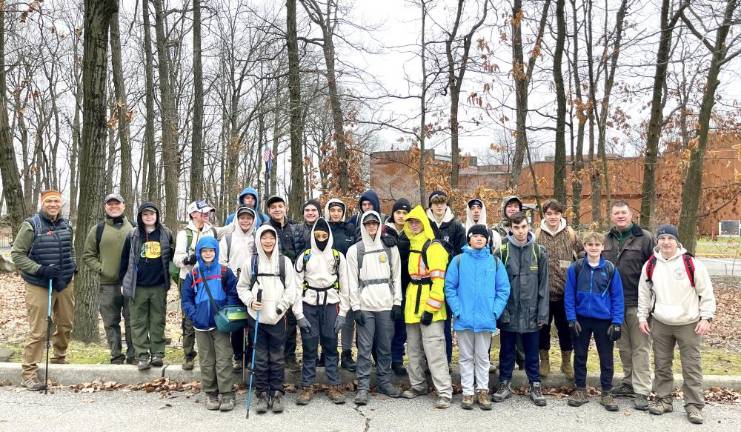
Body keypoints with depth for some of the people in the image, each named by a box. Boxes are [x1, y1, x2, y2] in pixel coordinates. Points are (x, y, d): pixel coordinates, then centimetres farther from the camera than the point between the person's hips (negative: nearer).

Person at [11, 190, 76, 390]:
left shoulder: (66, 225, 8)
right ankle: (29, 372, 6)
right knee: (38, 330, -6)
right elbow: (17, 254, -9)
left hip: (65, 284, 6)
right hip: (39, 286, -6)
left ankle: (59, 359, 36)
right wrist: (39, 269, -19)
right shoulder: (31, 225, -10)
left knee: (65, 325, 15)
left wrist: (72, 265, 6)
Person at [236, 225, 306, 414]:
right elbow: (241, 287, 9)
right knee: (260, 358, 7)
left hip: (278, 317, 0)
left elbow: (291, 290, -2)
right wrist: (250, 300, -9)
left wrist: (299, 314, -10)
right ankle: (262, 394, 19)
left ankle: (277, 393, 19)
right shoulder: (251, 262, 1)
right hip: (257, 317, 1)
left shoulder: (284, 262, -1)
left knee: (277, 357, 7)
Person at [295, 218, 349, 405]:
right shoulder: (304, 257, 5)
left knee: (331, 346, 4)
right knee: (309, 346, 2)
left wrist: (342, 313, -1)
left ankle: (334, 386, 12)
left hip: (330, 305, 0)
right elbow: (297, 286, 3)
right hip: (309, 306, 0)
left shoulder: (338, 257, 5)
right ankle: (307, 387, 12)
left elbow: (344, 286, 5)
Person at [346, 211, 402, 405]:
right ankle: (363, 387, 4)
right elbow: (352, 281, 0)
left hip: (386, 305, 2)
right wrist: (355, 307, -7)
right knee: (365, 348, -2)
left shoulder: (390, 248, 8)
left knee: (385, 347, 8)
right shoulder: (354, 250, 4)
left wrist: (397, 302, 0)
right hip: (365, 306, -1)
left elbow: (397, 276, 7)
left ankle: (384, 382, 21)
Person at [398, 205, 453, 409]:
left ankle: (444, 393, -1)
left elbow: (439, 280, -17)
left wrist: (431, 308, -19)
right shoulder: (411, 246, 13)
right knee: (414, 348, 16)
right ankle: (418, 385, 29)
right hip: (412, 306, 8)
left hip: (429, 307, -8)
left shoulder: (434, 247, -12)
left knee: (434, 349, -7)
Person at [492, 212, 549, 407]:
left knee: (532, 353, 11)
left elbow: (543, 284, 1)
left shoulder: (539, 251, 0)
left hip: (531, 313, 1)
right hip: (508, 312, 0)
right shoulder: (502, 251, -4)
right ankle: (504, 385, 26)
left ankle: (535, 386, 25)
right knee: (506, 351, 12)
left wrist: (542, 313, -2)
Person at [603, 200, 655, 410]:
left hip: (638, 303, -5)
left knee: (640, 347, 0)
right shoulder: (608, 240, 10)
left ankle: (641, 391, 8)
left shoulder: (645, 238, -5)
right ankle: (629, 383, 29)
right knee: (623, 347, 16)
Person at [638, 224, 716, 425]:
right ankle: (663, 400, 24)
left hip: (689, 324, -3)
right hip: (660, 325, 3)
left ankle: (694, 405, 13)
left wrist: (706, 317, -9)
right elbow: (644, 294, 10)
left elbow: (706, 293, -5)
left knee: (692, 366, 2)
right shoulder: (650, 266, 1)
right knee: (662, 365, 11)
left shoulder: (692, 264, -10)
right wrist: (643, 317, 7)